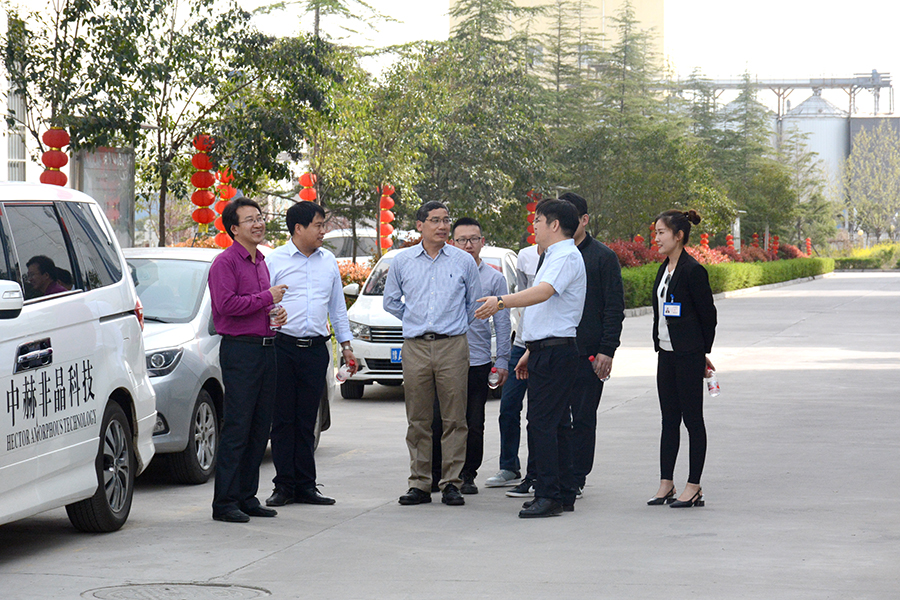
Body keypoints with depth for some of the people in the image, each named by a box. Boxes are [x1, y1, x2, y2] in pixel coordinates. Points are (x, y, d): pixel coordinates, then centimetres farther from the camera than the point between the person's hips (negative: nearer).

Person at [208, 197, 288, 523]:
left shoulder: (261, 262, 20)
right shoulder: (225, 262, -7)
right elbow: (228, 304, -20)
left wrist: (277, 314, 10)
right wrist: (267, 297, -13)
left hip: (265, 347, 9)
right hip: (240, 350, -9)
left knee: (260, 428, 8)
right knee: (237, 428, -10)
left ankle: (247, 497, 14)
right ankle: (225, 502, -7)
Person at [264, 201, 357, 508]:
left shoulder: (328, 261, 13)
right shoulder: (274, 260, 0)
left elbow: (338, 306, 20)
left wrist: (346, 344, 16)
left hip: (316, 348, 3)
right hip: (283, 345, -3)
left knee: (307, 419, 5)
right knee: (283, 419, -1)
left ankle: (305, 486, 9)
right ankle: (284, 486, 4)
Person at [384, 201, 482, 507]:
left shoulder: (464, 261, 6)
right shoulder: (402, 261, 9)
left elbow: (474, 303, 17)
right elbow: (391, 301, 20)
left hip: (452, 346, -1)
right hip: (415, 347, 1)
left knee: (454, 418, -3)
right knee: (418, 420, 3)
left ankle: (451, 483, 2)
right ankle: (419, 484, 7)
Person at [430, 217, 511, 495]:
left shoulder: (494, 278, 7)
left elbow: (502, 323, 8)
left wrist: (502, 360, 2)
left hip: (478, 361, 0)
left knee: (473, 425, 4)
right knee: (438, 422, -1)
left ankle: (468, 475, 15)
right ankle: (435, 473, 12)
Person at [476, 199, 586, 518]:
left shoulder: (566, 257, -12)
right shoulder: (553, 257, 22)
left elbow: (543, 292, -30)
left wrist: (502, 301, -38)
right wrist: (531, 351, 26)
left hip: (555, 351, -11)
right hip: (545, 350, 11)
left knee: (542, 423, -13)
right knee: (556, 424, 11)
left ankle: (549, 495, -14)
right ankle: (564, 495, 14)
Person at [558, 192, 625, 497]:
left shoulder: (602, 257, -1)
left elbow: (615, 308, -4)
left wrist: (607, 350, -12)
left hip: (587, 353, -4)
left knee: (583, 418, 1)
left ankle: (576, 480, 7)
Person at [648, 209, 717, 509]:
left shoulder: (692, 270, -14)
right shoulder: (664, 269, 12)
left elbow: (708, 314, -10)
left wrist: (702, 352, -3)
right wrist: (659, 343, 16)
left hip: (688, 355, -9)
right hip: (667, 352, 9)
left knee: (692, 418, -2)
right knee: (669, 419, 11)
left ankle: (694, 487, 2)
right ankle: (666, 484, 15)